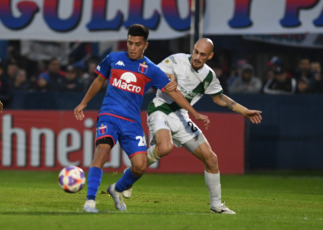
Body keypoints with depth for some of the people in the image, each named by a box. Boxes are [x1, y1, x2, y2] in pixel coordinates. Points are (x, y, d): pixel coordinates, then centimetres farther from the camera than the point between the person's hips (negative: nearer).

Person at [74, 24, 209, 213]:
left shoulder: (151, 70, 5)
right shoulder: (114, 59, 7)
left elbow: (173, 92, 7)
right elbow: (100, 80, 23)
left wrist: (196, 114, 4)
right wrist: (83, 103, 27)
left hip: (132, 123, 1)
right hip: (109, 116, -1)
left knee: (140, 166, -12)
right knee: (102, 150, -28)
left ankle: (118, 189, 20)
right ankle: (90, 200, -30)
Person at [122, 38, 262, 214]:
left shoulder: (209, 76, 6)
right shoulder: (176, 61, -10)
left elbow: (219, 98, 23)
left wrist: (245, 111, 23)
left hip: (180, 117, 6)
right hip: (160, 110, -6)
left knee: (211, 158, 1)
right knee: (165, 147, -38)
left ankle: (216, 204, 17)